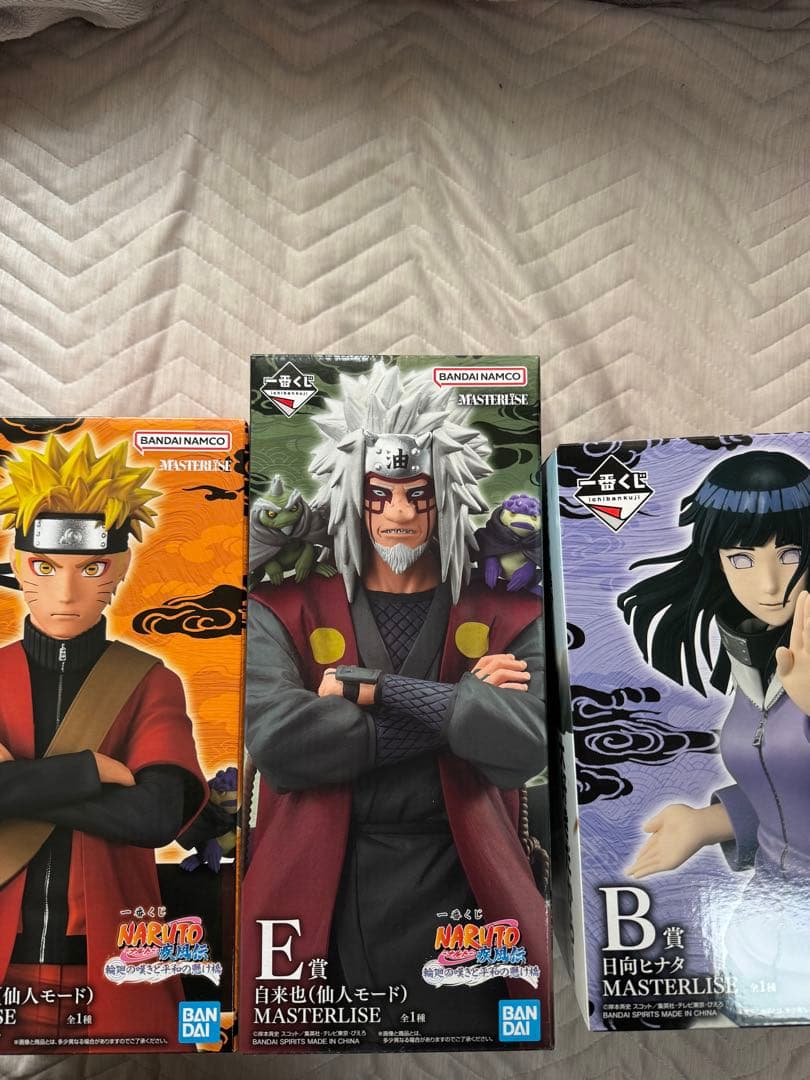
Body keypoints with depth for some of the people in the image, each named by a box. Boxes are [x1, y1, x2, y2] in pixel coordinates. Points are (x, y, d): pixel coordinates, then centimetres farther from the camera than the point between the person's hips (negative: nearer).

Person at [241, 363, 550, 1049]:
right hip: (322, 908, 0)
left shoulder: (506, 620, 1)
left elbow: (523, 745, -15)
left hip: (457, 898, 1)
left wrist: (372, 687, -17)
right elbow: (275, 740, -17)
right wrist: (455, 713, -15)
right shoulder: (287, 612, 0)